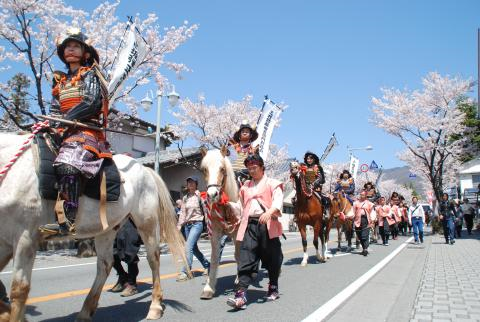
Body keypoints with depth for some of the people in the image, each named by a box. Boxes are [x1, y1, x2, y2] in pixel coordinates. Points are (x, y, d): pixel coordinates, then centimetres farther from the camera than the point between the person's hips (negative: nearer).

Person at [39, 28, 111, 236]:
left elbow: (91, 103, -10)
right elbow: (55, 109, 19)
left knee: (66, 163, -31)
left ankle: (66, 220, -39)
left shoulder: (89, 74, 5)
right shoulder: (60, 80, 24)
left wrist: (66, 118, -16)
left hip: (88, 128, -8)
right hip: (64, 132, 8)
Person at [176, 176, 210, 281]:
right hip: (187, 224, 6)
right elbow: (183, 213, 9)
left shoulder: (199, 195, -6)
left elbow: (205, 210, -5)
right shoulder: (185, 198, 10)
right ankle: (207, 265, 32)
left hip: (197, 223, -6)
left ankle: (185, 272, -12)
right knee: (194, 248, 13)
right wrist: (179, 225, 1)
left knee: (188, 247, -16)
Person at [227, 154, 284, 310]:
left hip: (267, 224, -3)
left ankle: (273, 288, 30)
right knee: (245, 259, -9)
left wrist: (269, 212, -30)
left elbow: (278, 201, -11)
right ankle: (241, 295, -14)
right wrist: (242, 223, 15)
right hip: (249, 224, 3)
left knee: (272, 257, 9)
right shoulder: (245, 186, 21)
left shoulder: (273, 184, 6)